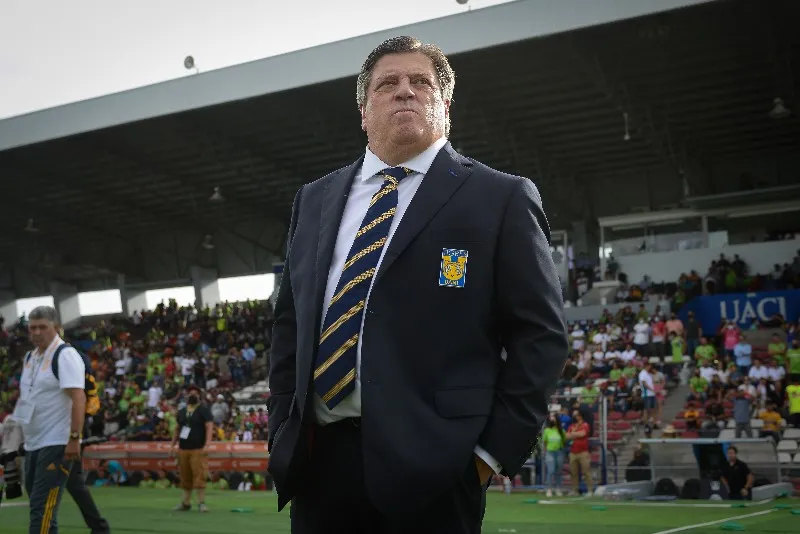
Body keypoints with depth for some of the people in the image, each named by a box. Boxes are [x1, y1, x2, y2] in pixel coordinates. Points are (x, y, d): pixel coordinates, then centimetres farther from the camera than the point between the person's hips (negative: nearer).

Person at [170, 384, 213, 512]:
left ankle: (201, 502, -7)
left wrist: (207, 445, -22)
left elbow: (209, 427, -11)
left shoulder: (204, 410, -2)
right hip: (183, 449, 5)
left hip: (198, 449, -5)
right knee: (185, 477, 8)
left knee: (199, 476, -10)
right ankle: (186, 503, 14)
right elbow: (177, 429, 23)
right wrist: (173, 445, 16)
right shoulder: (181, 412, 16)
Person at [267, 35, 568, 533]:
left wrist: (496, 450, -9)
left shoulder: (501, 199, -1)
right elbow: (289, 322, 17)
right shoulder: (314, 200, 14)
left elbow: (541, 335, -4)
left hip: (429, 466, -4)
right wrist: (282, 431, 9)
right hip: (314, 457, 5)